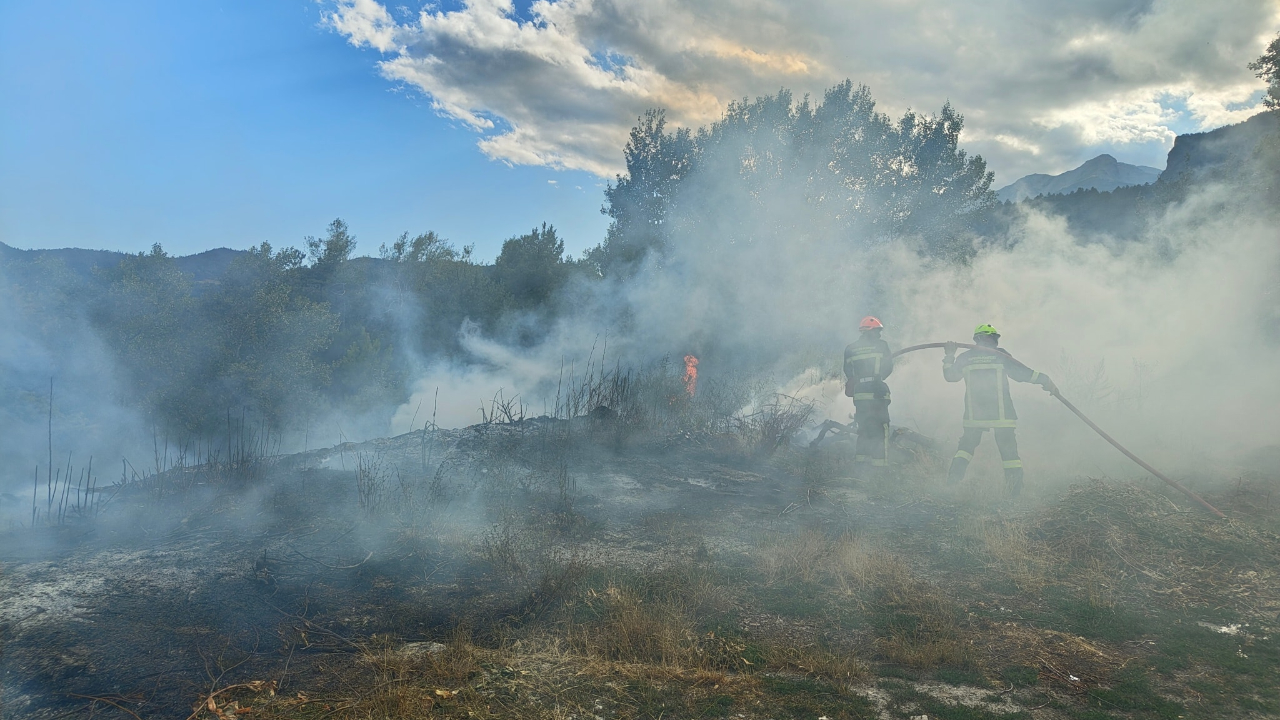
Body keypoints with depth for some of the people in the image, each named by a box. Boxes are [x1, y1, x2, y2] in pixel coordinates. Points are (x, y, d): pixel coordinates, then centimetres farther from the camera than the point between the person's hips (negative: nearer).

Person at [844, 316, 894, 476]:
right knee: (880, 432, -2)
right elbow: (888, 369, 2)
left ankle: (859, 469, 12)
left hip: (859, 395, 5)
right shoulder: (881, 345, -2)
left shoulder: (850, 349, 10)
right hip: (877, 394, -5)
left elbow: (847, 374, 13)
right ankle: (879, 469, -6)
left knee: (864, 431, 14)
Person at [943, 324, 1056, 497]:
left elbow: (950, 376, 16)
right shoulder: (1001, 355, -1)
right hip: (1001, 413, -2)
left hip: (974, 414, 2)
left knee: (967, 443, 15)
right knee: (1007, 446, 4)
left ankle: (956, 471, -2)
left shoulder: (965, 357, 5)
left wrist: (949, 357, 28)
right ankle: (1014, 480, -3)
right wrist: (1044, 380, 7)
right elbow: (1022, 373, -1)